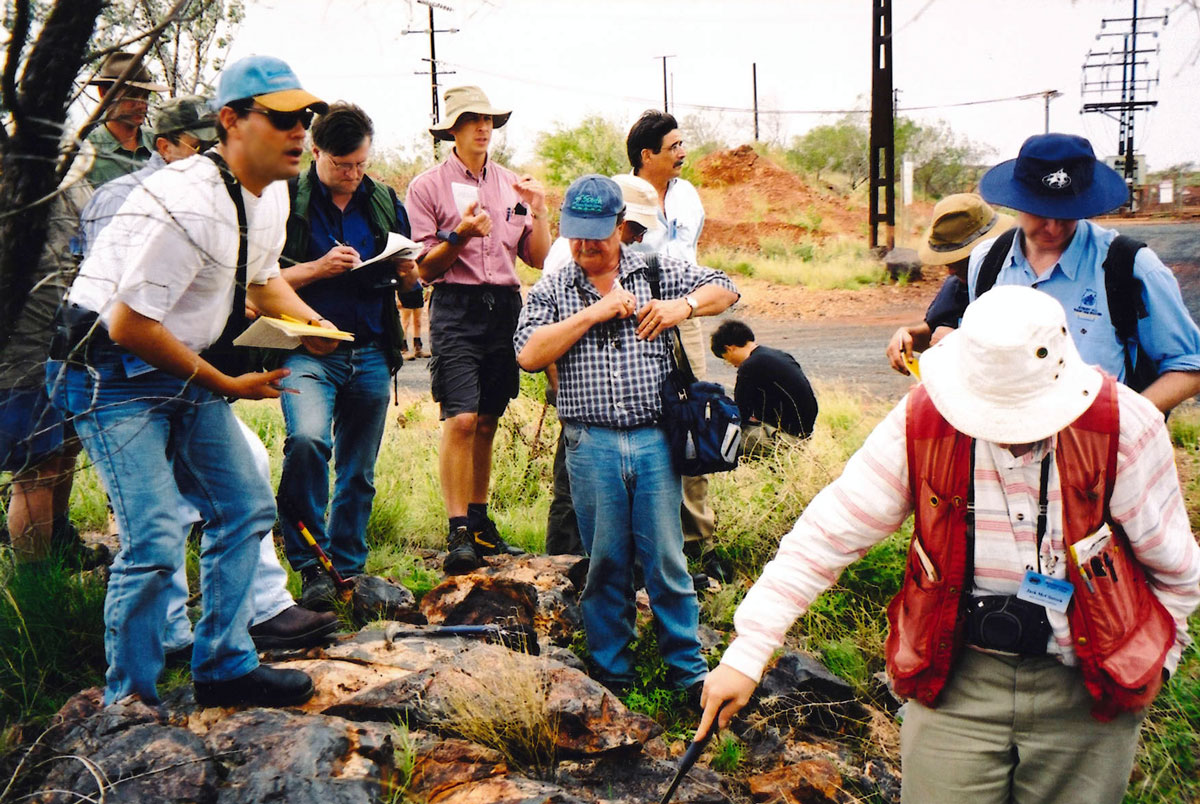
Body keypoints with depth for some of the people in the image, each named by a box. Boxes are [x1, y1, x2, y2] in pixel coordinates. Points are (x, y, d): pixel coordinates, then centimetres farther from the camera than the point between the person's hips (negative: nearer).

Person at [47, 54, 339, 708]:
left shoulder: (271, 194, 4)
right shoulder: (191, 205, -26)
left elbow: (264, 282, 22)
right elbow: (128, 325, -25)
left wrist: (310, 321, 0)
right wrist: (227, 385, -15)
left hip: (183, 370, 10)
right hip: (111, 373, -9)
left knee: (246, 507, 9)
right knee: (155, 542, -14)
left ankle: (223, 668, 22)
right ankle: (127, 704, 4)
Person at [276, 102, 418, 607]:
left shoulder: (384, 202, 12)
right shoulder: (288, 201, -1)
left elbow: (407, 281, 19)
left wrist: (408, 273, -4)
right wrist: (320, 267, -17)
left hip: (371, 353, 4)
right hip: (309, 349, -4)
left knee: (359, 471, 10)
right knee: (307, 439, -27)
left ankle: (348, 569, 25)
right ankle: (310, 565, -16)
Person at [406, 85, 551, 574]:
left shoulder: (512, 185, 16)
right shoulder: (428, 186, 2)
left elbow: (539, 259, 13)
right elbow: (425, 268, -2)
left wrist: (538, 211, 0)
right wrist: (459, 236, -18)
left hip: (505, 308, 4)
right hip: (456, 308, -4)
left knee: (487, 422, 8)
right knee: (460, 419, -14)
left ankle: (480, 525, 18)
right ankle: (458, 534, -10)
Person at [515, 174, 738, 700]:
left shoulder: (658, 272, 10)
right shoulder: (551, 290, 7)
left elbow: (724, 289, 13)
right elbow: (528, 355, -7)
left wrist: (683, 306, -7)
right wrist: (594, 312, -11)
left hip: (654, 440, 0)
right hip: (591, 445, 0)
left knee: (666, 560, 4)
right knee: (605, 563, 8)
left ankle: (689, 672, 15)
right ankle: (611, 675, 21)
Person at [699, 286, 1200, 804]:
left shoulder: (1122, 430, -14)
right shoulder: (920, 426, -13)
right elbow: (824, 537, -11)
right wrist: (746, 655, -14)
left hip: (1084, 691, 0)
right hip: (956, 680, 0)